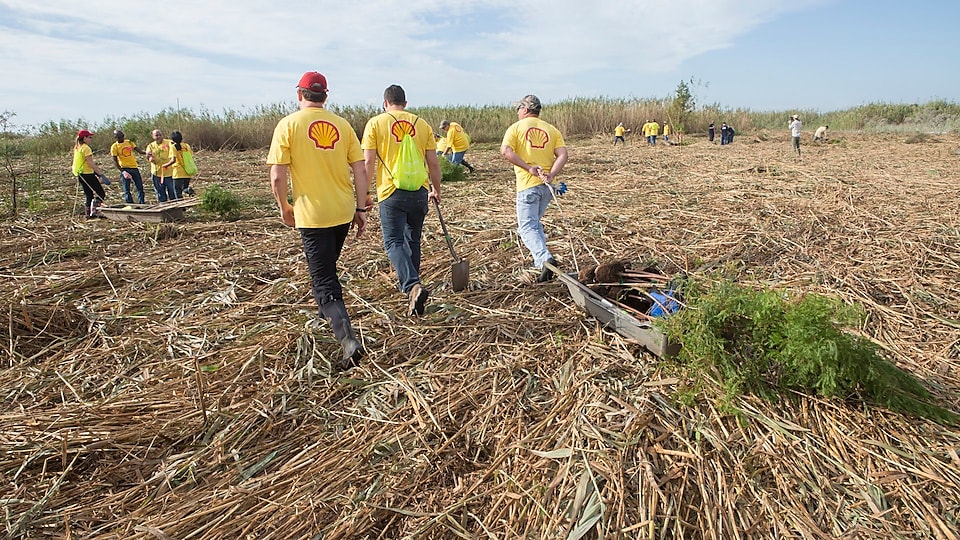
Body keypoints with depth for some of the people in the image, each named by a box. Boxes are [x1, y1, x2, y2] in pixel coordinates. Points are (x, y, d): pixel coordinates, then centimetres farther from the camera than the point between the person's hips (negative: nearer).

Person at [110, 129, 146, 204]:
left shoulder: (129, 142, 8)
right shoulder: (114, 146, -4)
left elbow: (139, 151, 4)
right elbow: (115, 161, -6)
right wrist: (122, 171, -17)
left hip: (134, 167, 4)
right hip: (125, 169, -4)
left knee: (140, 187, 7)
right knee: (127, 190, 0)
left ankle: (142, 205, 15)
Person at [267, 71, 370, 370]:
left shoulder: (288, 124, -6)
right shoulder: (342, 124, 3)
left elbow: (277, 177, -11)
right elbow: (360, 171, 1)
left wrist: (284, 207, 6)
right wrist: (361, 208, 8)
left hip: (312, 215, -5)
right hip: (344, 212, 5)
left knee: (324, 282, -2)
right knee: (326, 268, 28)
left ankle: (349, 341, -15)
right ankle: (327, 313, 47)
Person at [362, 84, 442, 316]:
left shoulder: (375, 123, 0)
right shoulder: (422, 124, 8)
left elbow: (368, 161, -6)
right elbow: (433, 163, 7)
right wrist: (436, 189, 20)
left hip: (391, 191, -4)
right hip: (419, 190, 4)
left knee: (394, 241, -2)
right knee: (412, 240, 18)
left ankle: (412, 286, -23)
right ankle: (408, 283, 33)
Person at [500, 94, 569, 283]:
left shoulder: (516, 127, 2)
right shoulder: (552, 129, 13)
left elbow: (505, 152, -15)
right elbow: (562, 155, -3)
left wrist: (529, 168, -15)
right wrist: (551, 175, -13)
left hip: (528, 184, -5)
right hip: (546, 185, 5)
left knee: (527, 227, -2)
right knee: (535, 223, 22)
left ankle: (545, 259, -22)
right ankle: (540, 260, 24)